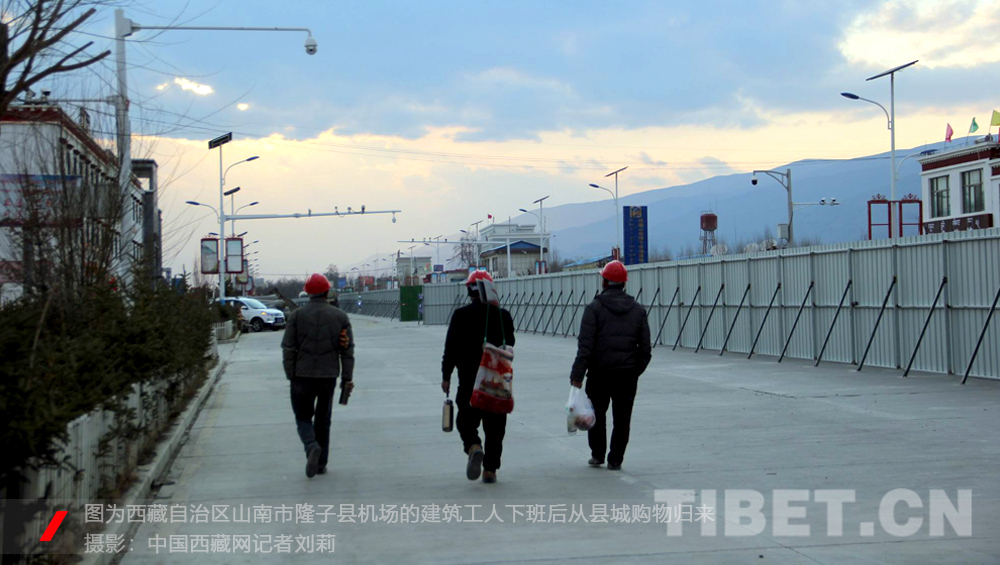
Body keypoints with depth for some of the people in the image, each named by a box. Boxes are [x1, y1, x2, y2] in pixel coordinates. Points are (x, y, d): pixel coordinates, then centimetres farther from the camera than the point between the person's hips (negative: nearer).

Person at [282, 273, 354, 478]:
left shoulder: (297, 315, -3)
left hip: (302, 376, -2)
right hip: (328, 376, 2)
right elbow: (348, 350, -1)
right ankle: (321, 463, 17)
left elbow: (288, 348, -6)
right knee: (323, 420, 15)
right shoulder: (340, 316, 1)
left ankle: (312, 447, -18)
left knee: (303, 418, 9)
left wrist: (291, 376, 0)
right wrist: (347, 378, 3)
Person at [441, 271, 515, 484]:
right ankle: (490, 470, 10)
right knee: (494, 424, 8)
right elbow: (510, 345, 8)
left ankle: (474, 447, -19)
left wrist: (446, 375, 0)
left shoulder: (461, 315, -6)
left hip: (469, 380, -2)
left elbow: (451, 347, -6)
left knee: (466, 419, 10)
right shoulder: (502, 315, -1)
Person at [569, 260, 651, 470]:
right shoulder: (638, 310, 5)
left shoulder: (594, 308, -7)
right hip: (627, 374, 2)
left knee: (597, 414, 15)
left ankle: (597, 455, 20)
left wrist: (577, 375, -13)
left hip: (599, 374, -2)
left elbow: (585, 345, -14)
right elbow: (645, 348, 6)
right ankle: (615, 459, 10)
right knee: (622, 418, 8)